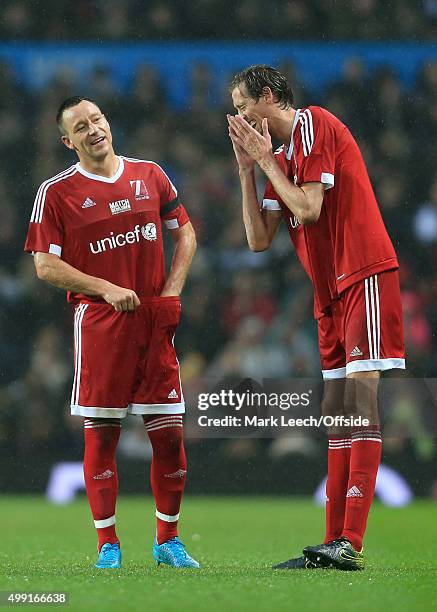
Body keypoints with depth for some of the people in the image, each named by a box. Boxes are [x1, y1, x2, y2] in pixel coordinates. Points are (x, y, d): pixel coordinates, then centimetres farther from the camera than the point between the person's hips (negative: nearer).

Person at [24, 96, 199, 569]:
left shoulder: (150, 175, 10)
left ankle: (167, 541, 16)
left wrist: (171, 293, 4)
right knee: (101, 434, -2)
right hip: (99, 322, -3)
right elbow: (45, 265, -4)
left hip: (155, 320, 3)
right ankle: (107, 545, 7)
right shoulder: (56, 192, -1)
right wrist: (108, 290, -13)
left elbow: (185, 233, 17)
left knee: (170, 436, 2)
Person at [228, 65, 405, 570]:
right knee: (336, 411, 7)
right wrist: (247, 169, 10)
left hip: (365, 276, -10)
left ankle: (350, 544, -20)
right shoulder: (279, 157, 19)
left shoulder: (313, 123, -6)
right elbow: (259, 239, 14)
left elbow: (309, 208, -15)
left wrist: (266, 160, -4)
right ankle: (334, 543, 8)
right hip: (331, 292, 10)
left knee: (361, 400, -14)